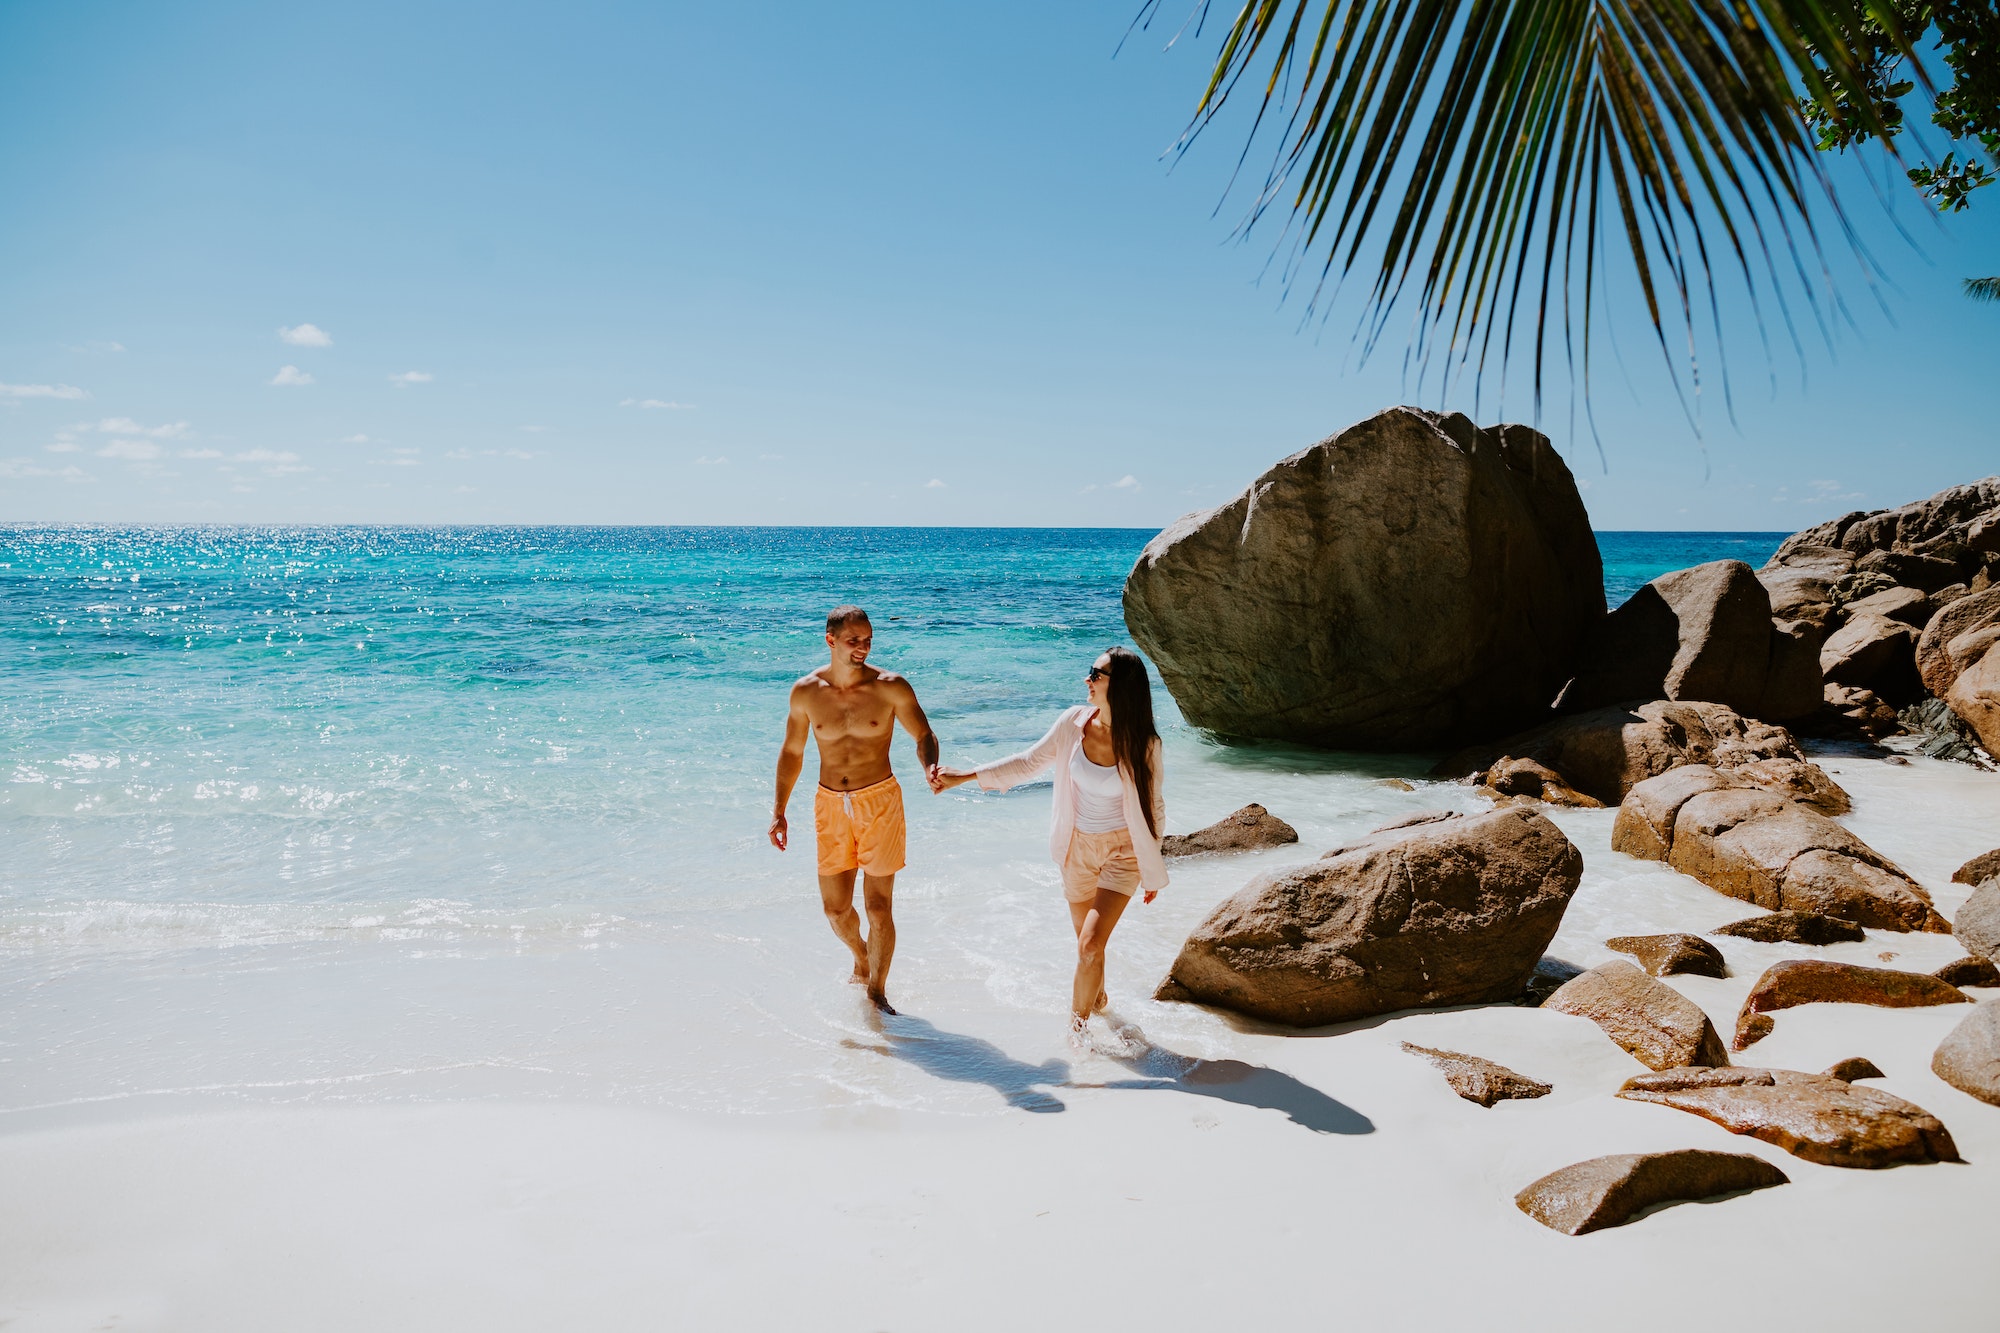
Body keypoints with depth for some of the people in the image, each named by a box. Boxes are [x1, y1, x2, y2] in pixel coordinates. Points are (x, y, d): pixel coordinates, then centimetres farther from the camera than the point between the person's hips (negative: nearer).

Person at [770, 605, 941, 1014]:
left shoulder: (890, 688, -8)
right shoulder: (806, 692, -1)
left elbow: (924, 736, 0)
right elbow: (792, 753, 10)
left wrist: (930, 768, -22)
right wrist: (779, 810, 7)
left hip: (879, 801, -2)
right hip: (830, 805, 3)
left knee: (879, 906, -3)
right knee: (835, 908, 8)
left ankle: (877, 991, 15)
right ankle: (861, 958, 40)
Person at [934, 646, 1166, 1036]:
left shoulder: (1143, 744, -19)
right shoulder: (1074, 722, -11)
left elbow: (1152, 808, -7)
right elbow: (1030, 761, 3)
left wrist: (1152, 872, 1)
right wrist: (966, 776, -1)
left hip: (1122, 851, -4)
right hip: (1078, 847, 4)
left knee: (1090, 946, -14)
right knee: (1088, 942, 19)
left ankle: (1076, 1030, 3)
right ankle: (1098, 997, 46)